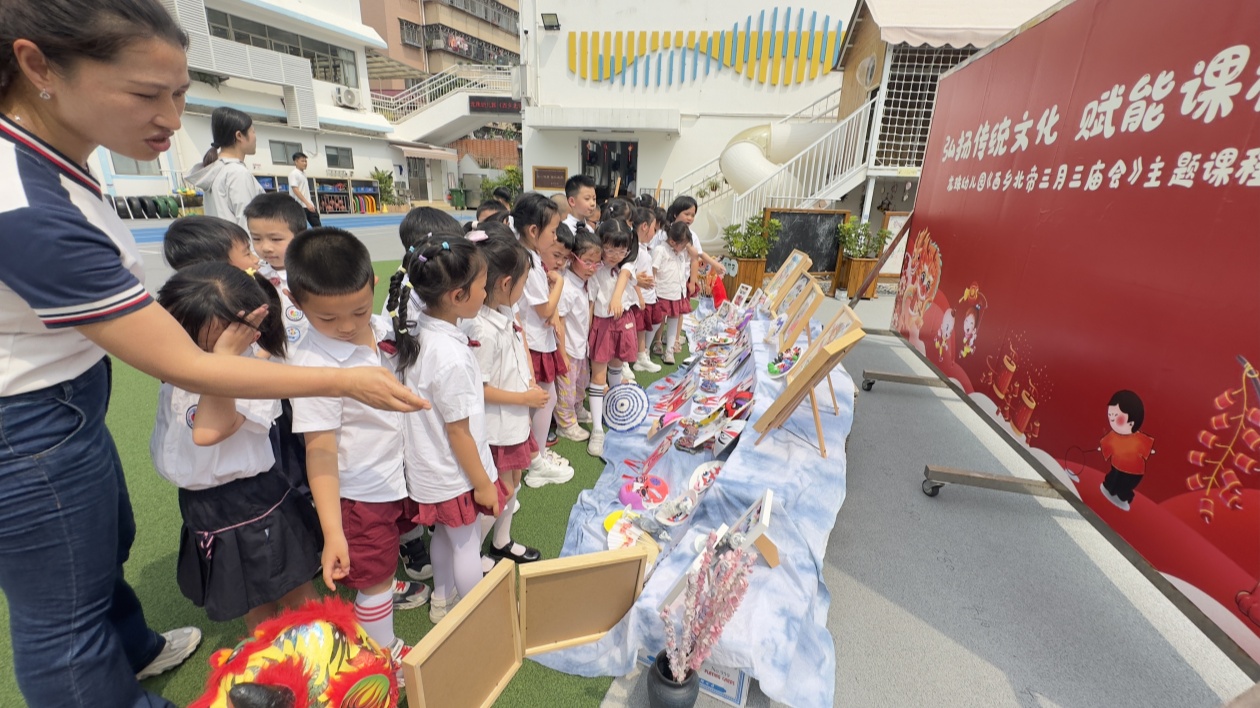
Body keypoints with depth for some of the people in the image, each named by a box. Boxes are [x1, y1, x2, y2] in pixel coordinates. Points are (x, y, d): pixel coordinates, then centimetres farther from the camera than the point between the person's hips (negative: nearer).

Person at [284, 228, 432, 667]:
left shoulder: (383, 329, -8)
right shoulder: (312, 364, -28)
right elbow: (320, 451, -25)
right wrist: (332, 531, -25)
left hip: (400, 471, 7)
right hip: (361, 491, -6)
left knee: (390, 545, 31)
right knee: (372, 579, 14)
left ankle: (388, 588, 61)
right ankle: (386, 653, 39)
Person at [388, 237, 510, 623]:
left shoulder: (416, 329, -7)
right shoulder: (451, 357, -33)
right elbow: (459, 432, -24)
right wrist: (482, 484, -12)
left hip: (431, 466, 8)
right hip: (454, 473, -8)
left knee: (446, 532, 26)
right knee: (466, 543, 13)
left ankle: (442, 600, 49)